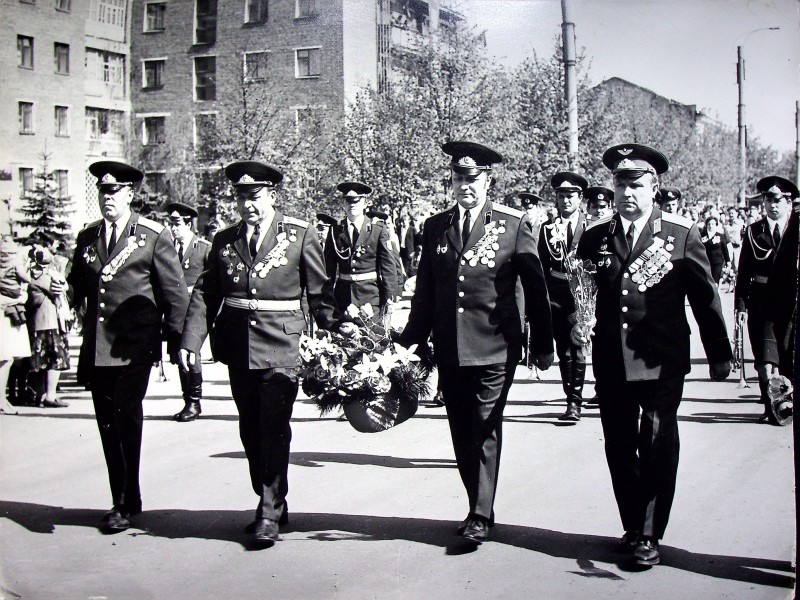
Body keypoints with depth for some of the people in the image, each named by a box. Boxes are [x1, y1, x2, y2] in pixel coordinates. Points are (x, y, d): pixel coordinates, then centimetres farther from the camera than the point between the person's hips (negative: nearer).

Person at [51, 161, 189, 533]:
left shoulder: (154, 237, 1)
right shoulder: (87, 237, 15)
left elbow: (175, 293, 1)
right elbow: (79, 287, 22)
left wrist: (174, 341, -3)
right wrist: (66, 289, -2)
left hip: (135, 347, -5)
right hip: (96, 348, 5)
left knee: (126, 415, -13)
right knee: (108, 424, 8)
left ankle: (127, 504, -4)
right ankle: (122, 501, 19)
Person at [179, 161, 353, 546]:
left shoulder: (300, 235, 1)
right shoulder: (224, 240, 11)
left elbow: (319, 289, 2)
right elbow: (205, 293, 8)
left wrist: (336, 323, -12)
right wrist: (191, 340, -1)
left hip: (281, 345, -4)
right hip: (237, 347, 5)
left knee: (274, 428, -8)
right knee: (250, 429, 12)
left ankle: (271, 513, -1)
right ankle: (269, 504, 26)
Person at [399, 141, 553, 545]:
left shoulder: (513, 224, -2)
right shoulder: (435, 227, 9)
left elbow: (535, 287, 0)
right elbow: (425, 291, 13)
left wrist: (542, 344, -1)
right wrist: (411, 343, 11)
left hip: (494, 348, -4)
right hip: (449, 349, 4)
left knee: (485, 430, -4)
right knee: (462, 434, 10)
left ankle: (481, 516, 4)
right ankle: (477, 507, 24)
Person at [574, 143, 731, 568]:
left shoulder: (681, 235, -1)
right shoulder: (595, 238, 7)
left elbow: (705, 296, 1)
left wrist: (719, 354, 3)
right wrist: (575, 323, 2)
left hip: (662, 365, -3)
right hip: (611, 366, 3)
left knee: (657, 449, -3)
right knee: (619, 450, 10)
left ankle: (650, 536, 8)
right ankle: (632, 527, 26)